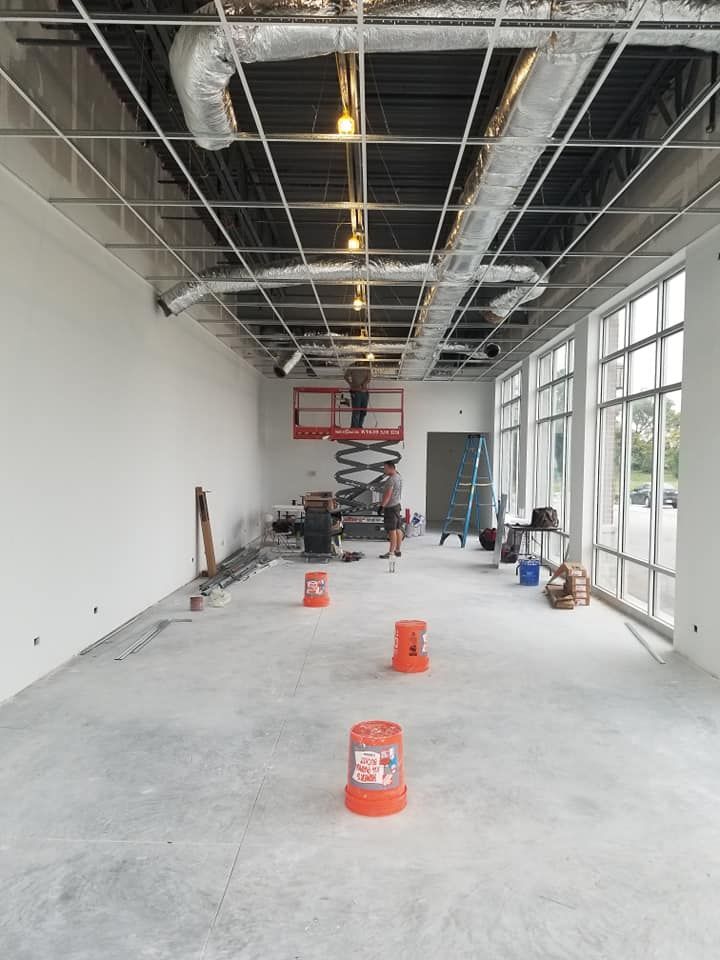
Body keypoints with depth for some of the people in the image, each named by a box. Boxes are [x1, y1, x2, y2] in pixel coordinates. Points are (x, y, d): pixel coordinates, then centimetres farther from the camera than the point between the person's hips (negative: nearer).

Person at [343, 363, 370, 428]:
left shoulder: (367, 367, 7)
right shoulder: (351, 367, 1)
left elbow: (369, 378, -3)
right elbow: (346, 376, -1)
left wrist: (364, 384, -21)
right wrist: (351, 385, -10)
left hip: (365, 392, 4)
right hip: (355, 392, -4)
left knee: (364, 411, 7)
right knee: (356, 411, -9)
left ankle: (359, 426, 21)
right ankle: (354, 427, -5)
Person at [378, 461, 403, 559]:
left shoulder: (391, 479, -17)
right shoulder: (399, 477, 13)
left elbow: (388, 494, -23)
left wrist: (382, 506, -22)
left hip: (391, 507, -10)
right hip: (397, 505, 10)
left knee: (392, 530, -8)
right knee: (398, 529, 12)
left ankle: (391, 552, -6)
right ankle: (398, 550, 18)